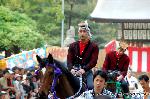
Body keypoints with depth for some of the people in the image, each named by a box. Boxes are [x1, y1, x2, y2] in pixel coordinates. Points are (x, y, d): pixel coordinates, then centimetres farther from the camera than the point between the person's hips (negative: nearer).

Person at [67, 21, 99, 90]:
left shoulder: (94, 46, 6)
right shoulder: (73, 46, 15)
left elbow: (93, 61, -7)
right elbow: (69, 60, 5)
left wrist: (84, 69, -23)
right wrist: (71, 69, -18)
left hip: (87, 71, -2)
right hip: (74, 71, 2)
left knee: (91, 86, -24)